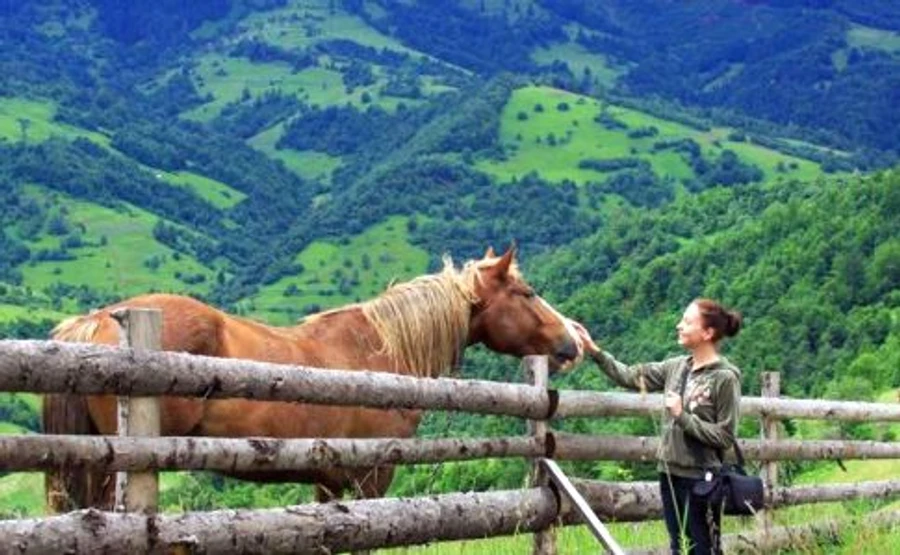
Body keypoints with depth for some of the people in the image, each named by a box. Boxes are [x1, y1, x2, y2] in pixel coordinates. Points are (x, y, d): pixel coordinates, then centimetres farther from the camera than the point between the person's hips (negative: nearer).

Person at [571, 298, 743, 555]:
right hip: (670, 473, 7)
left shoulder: (725, 378, -12)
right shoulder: (677, 367, 7)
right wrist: (594, 352, 5)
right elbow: (630, 376, 12)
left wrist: (683, 416, -17)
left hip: (700, 478, -7)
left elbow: (725, 437, -13)